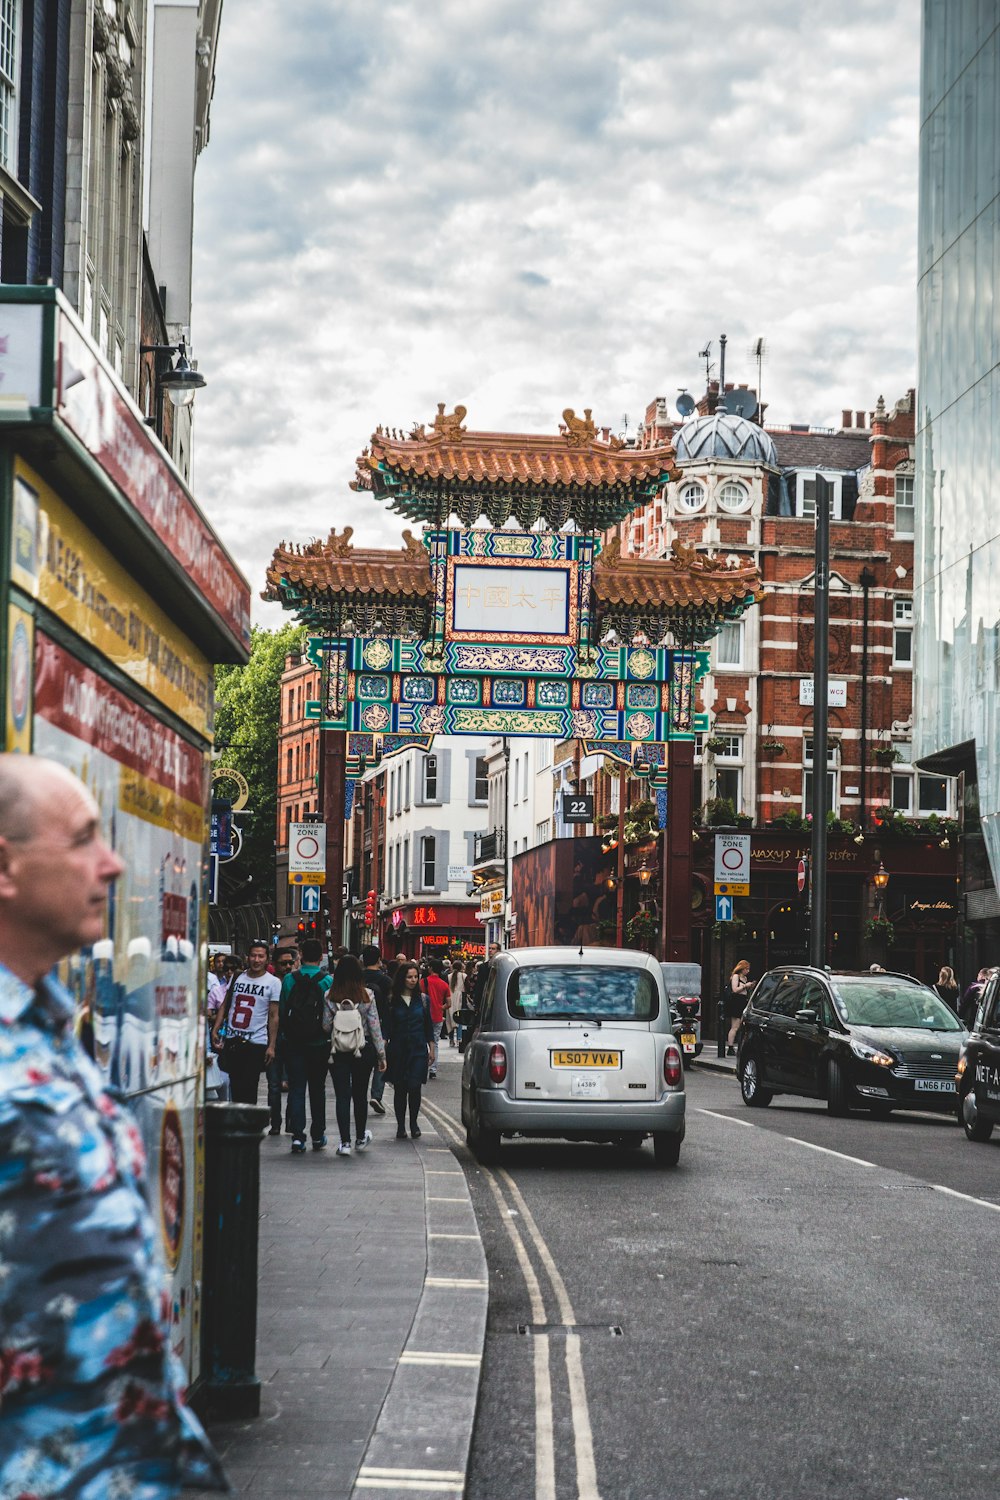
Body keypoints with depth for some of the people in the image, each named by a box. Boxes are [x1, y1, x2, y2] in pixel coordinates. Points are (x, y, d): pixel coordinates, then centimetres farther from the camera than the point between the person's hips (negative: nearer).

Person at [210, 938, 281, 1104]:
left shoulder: (273, 983, -1)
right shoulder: (237, 978, 10)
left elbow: (274, 1016, -2)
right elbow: (225, 1006, 15)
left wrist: (271, 1046, -6)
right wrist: (215, 1030, 5)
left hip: (256, 1043, -4)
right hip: (232, 1041, 4)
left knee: (248, 1090, -7)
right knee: (235, 1087, 7)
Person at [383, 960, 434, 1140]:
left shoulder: (423, 999, 6)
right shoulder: (392, 1000, 1)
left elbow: (428, 1026, 12)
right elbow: (386, 1026, 0)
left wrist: (431, 1049, 10)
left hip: (418, 1050, 0)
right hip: (398, 1049, 0)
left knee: (414, 1087, -8)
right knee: (399, 1089, 2)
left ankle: (413, 1123, 11)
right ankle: (400, 1125, 13)